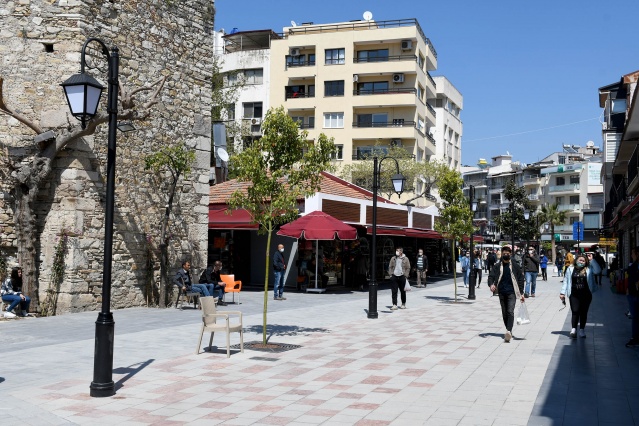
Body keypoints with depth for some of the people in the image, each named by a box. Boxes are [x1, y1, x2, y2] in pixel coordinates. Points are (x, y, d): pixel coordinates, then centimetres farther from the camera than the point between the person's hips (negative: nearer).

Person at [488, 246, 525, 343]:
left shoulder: (515, 266, 3)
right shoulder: (497, 266, 6)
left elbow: (521, 279, 6)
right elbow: (491, 276, 1)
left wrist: (521, 293, 1)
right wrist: (491, 284, -22)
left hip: (511, 292, -3)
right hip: (501, 292, 3)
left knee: (510, 312, -17)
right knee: (504, 313, 9)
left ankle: (509, 331, -29)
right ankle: (509, 332, 22)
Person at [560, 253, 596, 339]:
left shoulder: (588, 270, 5)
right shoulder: (570, 269, 4)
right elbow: (566, 281, 6)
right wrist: (563, 292, 3)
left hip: (586, 295, 1)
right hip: (574, 295, -1)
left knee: (584, 312, 7)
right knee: (575, 312, -6)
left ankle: (582, 330, 16)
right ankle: (574, 329, -3)